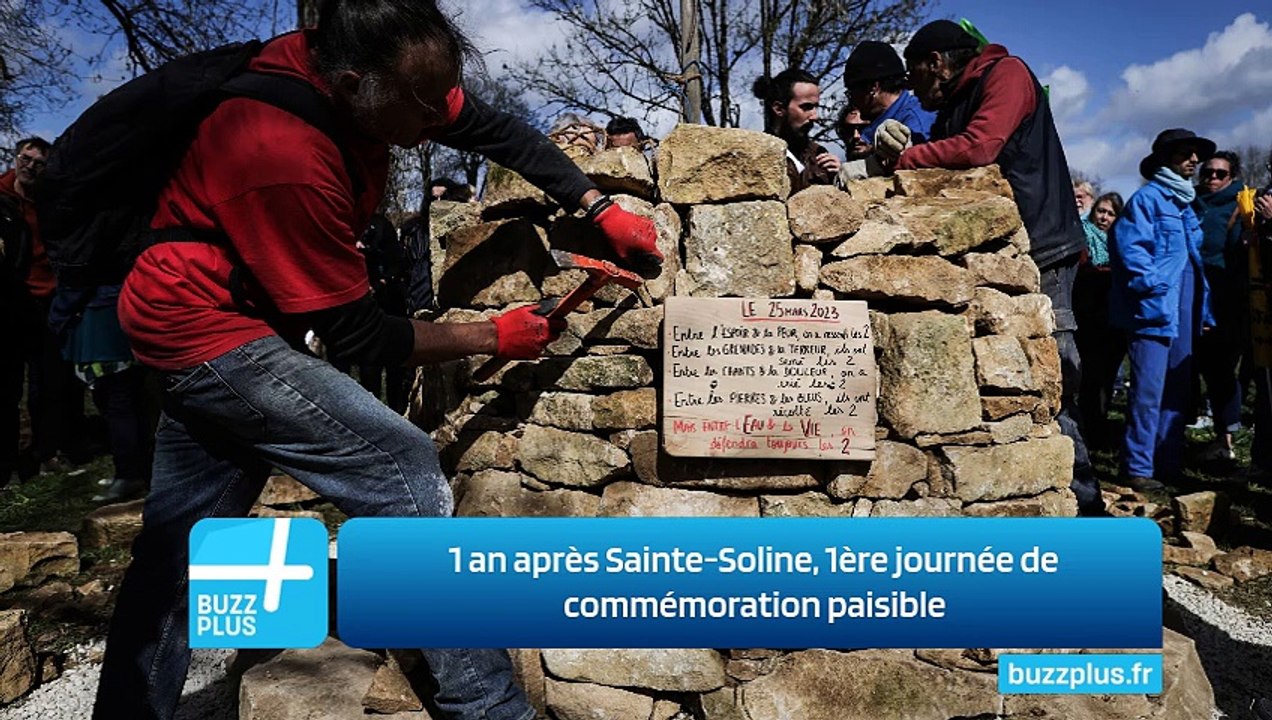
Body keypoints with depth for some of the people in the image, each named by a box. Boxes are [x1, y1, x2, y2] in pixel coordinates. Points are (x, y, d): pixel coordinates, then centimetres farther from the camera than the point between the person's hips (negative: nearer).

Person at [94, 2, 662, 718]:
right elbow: (359, 336, -23)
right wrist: (493, 337, -12)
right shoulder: (287, 156, -32)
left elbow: (499, 131, 1)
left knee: (180, 540, 16)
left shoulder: (360, 71, -9)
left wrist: (604, 211, -5)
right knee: (404, 471, -13)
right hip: (212, 329, -9)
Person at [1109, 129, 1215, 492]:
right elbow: (1129, 246, -17)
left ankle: (1170, 465, 21)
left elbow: (1195, 261, 23)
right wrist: (1155, 288, -20)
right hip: (1155, 313, -9)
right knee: (1148, 392, -10)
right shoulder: (1147, 198, -4)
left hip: (1183, 316, 9)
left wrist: (1202, 311, 18)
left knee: (1176, 394, 12)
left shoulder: (1185, 205, 21)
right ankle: (1138, 469, -3)